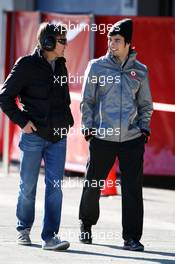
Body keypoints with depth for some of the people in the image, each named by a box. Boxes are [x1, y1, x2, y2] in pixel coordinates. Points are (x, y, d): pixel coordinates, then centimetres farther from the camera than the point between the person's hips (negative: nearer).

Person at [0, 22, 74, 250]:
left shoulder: (61, 66, 9)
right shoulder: (27, 65, -9)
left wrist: (66, 120, 12)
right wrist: (22, 121, -11)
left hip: (58, 137, 4)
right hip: (34, 135, -4)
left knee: (55, 186, -4)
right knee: (28, 186, 6)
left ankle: (50, 236, -4)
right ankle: (23, 229, 26)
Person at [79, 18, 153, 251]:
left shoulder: (140, 71, 8)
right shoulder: (97, 67, 3)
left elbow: (146, 104, 16)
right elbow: (87, 101, 6)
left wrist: (144, 127, 3)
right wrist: (87, 127, -3)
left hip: (133, 138, 1)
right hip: (102, 137, -1)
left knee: (133, 189, -3)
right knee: (93, 185, 6)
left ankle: (132, 237, 1)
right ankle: (86, 224, 29)